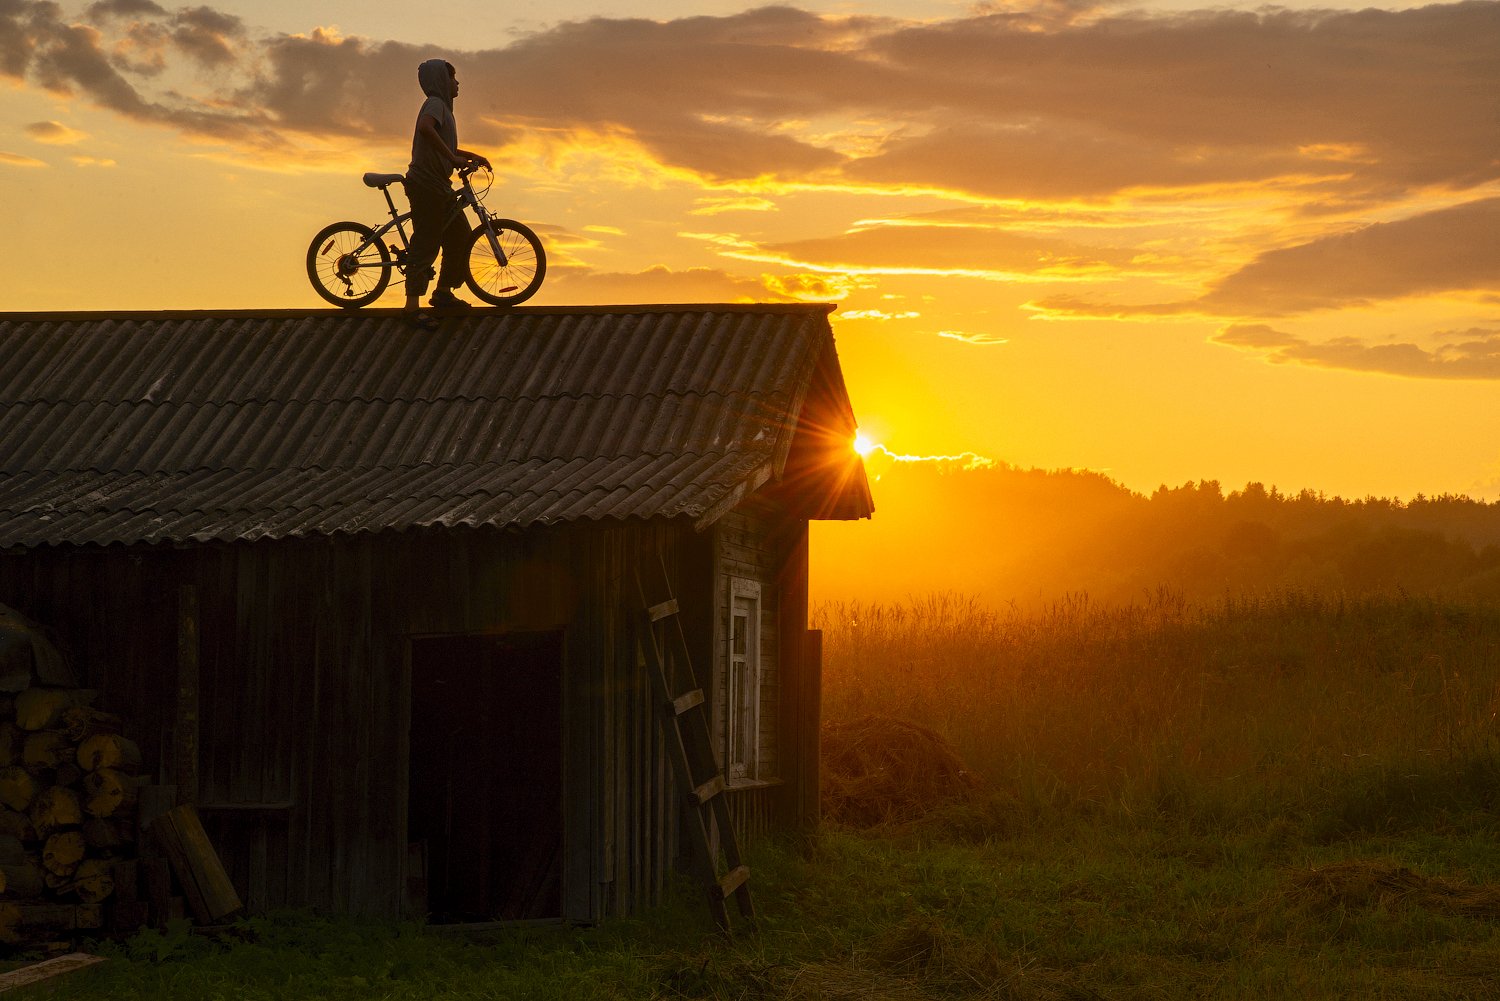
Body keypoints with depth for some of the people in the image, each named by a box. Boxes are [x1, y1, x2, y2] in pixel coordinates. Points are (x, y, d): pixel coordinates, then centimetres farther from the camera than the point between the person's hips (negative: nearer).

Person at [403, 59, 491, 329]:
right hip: (426, 186, -10)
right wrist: (453, 158, -31)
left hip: (438, 187, 10)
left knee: (460, 238, 14)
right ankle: (413, 307, -6)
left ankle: (443, 294, 26)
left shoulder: (441, 106, 20)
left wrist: (471, 157, 27)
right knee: (425, 245, -9)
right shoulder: (435, 104, -13)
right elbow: (425, 128, -35)